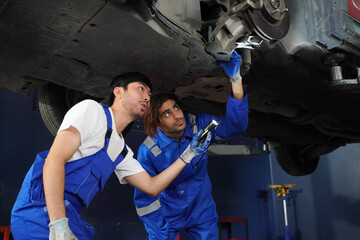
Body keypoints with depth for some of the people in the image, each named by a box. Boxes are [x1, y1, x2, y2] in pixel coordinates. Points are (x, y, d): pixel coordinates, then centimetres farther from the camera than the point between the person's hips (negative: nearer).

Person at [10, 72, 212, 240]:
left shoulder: (123, 151, 19)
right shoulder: (92, 109, -5)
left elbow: (151, 186, 20)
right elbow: (54, 161, -15)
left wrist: (188, 155, 16)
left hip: (70, 215, 8)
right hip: (42, 209, -8)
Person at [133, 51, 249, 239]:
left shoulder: (199, 125, -17)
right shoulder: (148, 151, -22)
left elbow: (235, 124, -30)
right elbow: (145, 197, -15)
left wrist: (235, 78, -41)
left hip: (201, 213, 2)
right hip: (167, 215, -2)